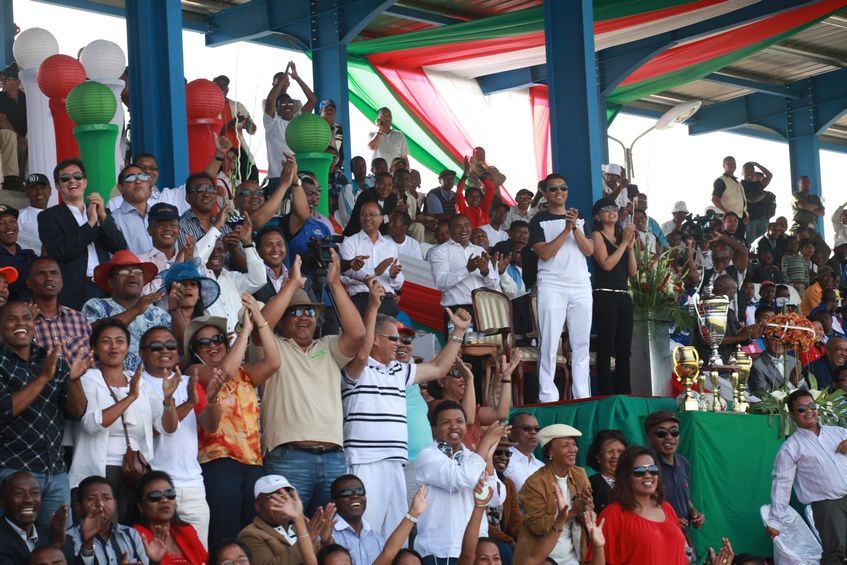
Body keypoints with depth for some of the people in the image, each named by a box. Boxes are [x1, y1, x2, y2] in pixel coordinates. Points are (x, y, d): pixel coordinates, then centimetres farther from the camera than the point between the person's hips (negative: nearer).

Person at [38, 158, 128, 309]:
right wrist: (91, 223, -7)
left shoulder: (102, 213, 18)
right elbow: (58, 252, -10)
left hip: (105, 290, 3)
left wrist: (103, 217, -4)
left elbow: (120, 249, 8)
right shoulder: (48, 216, 5)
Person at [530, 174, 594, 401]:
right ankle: (547, 397, -7)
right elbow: (544, 253, -8)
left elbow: (589, 250, 4)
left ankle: (582, 397, 6)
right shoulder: (539, 220, 4)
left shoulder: (580, 218, 16)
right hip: (552, 285, -4)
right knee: (549, 344, -7)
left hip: (581, 285, 4)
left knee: (581, 344, 3)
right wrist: (566, 230, -14)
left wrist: (575, 228, -10)